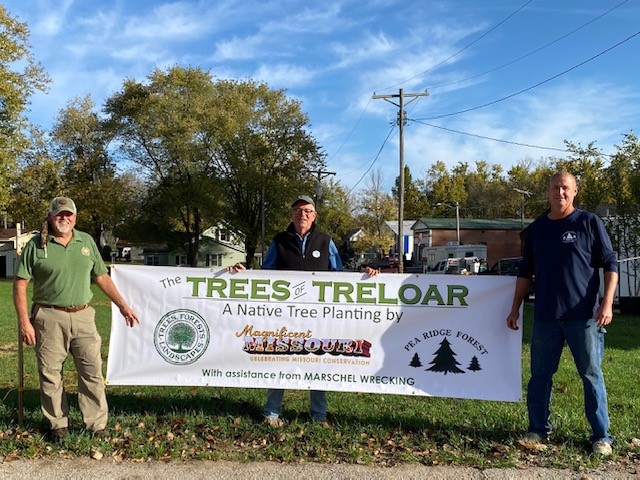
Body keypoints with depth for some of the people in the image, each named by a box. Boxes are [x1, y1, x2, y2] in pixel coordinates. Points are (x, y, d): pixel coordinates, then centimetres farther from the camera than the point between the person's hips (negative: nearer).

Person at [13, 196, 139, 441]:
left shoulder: (87, 241, 10)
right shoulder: (36, 245, 0)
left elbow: (102, 277, 15)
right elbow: (20, 284, -2)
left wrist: (123, 305, 10)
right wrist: (24, 322, -9)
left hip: (83, 316, 3)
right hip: (49, 318, -2)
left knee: (92, 371, 3)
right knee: (50, 375, 5)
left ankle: (96, 425, 13)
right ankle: (58, 424, 21)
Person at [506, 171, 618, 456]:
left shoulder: (589, 223, 1)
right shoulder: (535, 229, 11)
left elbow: (610, 264, -1)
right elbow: (525, 272, 16)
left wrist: (607, 303, -12)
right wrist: (516, 308, 13)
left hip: (584, 315, -3)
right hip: (545, 316, 4)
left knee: (591, 374, 4)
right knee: (540, 375, 8)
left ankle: (601, 436, 17)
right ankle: (538, 430, 22)